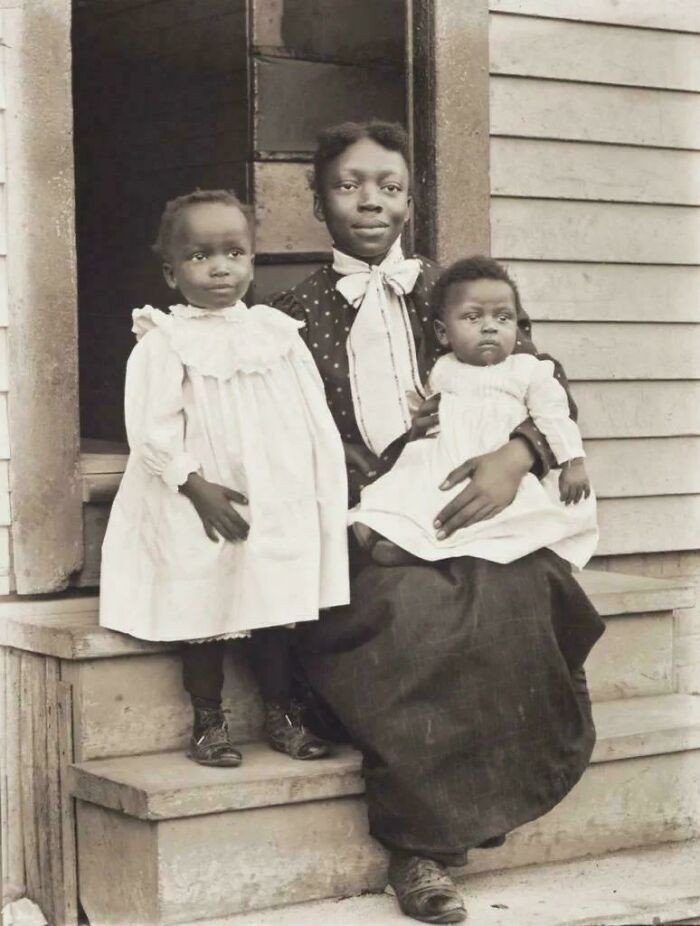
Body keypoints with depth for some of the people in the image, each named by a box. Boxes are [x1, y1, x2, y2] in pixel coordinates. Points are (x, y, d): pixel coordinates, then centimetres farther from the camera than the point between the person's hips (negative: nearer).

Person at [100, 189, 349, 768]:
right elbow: (152, 429, -14)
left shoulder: (277, 332, 6)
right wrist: (197, 487, -20)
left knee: (277, 607, 10)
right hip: (198, 510, -4)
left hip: (279, 505, 4)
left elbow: (314, 417, 8)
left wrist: (323, 491, 3)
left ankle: (282, 714, 22)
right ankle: (209, 723, 16)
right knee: (205, 612, 4)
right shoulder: (164, 343, -8)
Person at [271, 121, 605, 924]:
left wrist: (513, 459, -13)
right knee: (411, 611, -33)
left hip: (465, 512, 2)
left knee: (522, 597, -31)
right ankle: (420, 844, -20)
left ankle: (471, 809, -16)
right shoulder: (294, 315, 12)